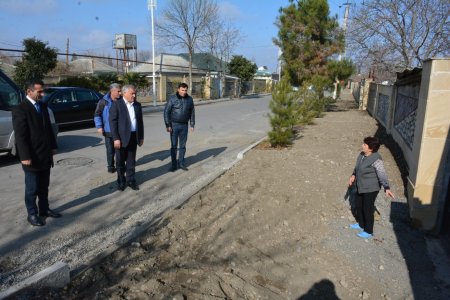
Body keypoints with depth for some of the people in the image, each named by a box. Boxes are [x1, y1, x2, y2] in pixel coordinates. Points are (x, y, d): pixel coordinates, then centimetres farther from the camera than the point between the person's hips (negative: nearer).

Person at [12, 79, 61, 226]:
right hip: (32, 156, -7)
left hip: (45, 154, 7)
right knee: (32, 188, 7)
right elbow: (20, 135, -17)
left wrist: (53, 146, 13)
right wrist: (25, 156, -19)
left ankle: (44, 209, 30)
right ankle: (32, 214, 20)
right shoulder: (20, 109, -13)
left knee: (44, 186, 17)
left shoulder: (43, 106, 9)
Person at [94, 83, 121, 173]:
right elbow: (97, 114, -3)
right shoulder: (104, 102, -6)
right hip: (108, 131, -2)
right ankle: (111, 166, 18)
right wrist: (99, 126, -11)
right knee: (110, 150, 5)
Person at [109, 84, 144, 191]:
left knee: (131, 161, 11)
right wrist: (116, 138, -15)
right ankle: (121, 181, 22)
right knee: (120, 162, 8)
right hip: (121, 138, -4)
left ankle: (130, 180, 22)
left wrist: (141, 136, 11)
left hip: (133, 137, 4)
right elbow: (113, 122, -10)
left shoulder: (137, 105, 9)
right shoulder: (116, 104, -6)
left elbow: (140, 121, 13)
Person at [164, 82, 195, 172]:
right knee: (174, 146, 2)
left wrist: (192, 125, 5)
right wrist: (167, 125, -13)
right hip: (174, 125, -3)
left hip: (184, 125, 3)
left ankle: (181, 163, 20)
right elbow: (166, 112, -8)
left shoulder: (189, 99, 2)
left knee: (183, 145, 9)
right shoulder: (172, 98, -8)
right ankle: (173, 164, 11)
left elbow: (192, 112, 8)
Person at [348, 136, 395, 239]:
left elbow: (382, 175, -31)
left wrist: (387, 188, -39)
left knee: (368, 209, 5)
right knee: (359, 206, 21)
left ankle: (368, 231, 23)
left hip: (371, 189, -8)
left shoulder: (376, 159, -26)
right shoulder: (362, 154, -1)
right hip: (360, 187, 8)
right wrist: (353, 175, 15)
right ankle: (361, 224, 43)